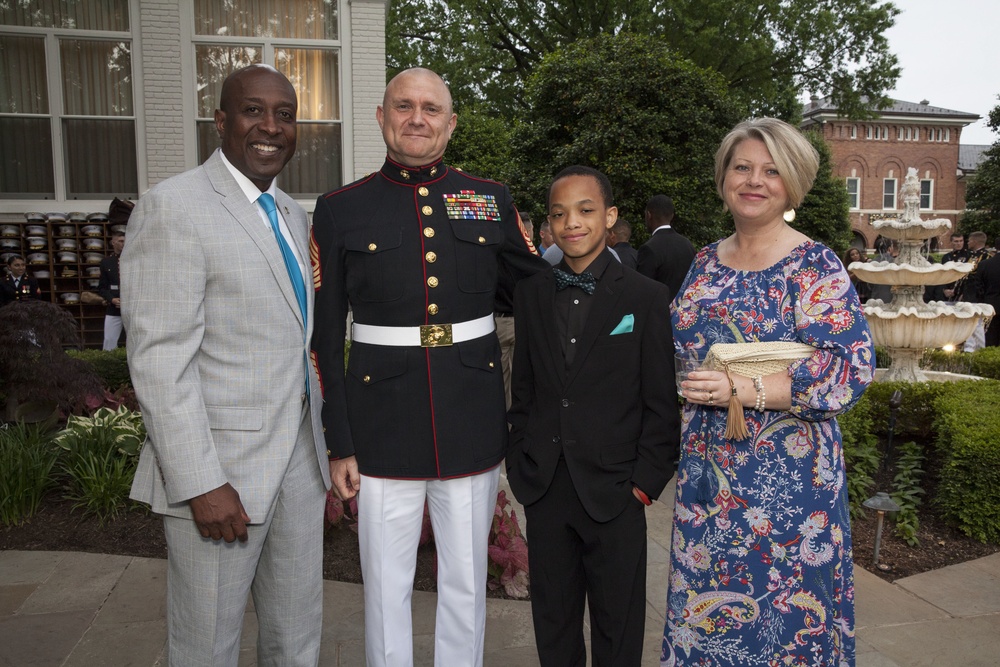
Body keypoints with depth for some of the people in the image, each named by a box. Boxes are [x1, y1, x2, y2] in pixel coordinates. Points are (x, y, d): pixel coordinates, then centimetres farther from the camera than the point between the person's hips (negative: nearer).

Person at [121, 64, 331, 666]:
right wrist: (200, 483, -19)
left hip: (300, 462, 7)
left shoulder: (293, 215, 12)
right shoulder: (173, 208, -12)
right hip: (221, 470, -7)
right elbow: (160, 360, -17)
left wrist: (323, 447, 15)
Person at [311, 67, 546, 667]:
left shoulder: (493, 201, 5)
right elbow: (325, 337, 0)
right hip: (383, 430, -1)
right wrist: (339, 445, -2)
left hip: (473, 427, 2)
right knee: (386, 588, 13)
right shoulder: (340, 211, 1)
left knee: (467, 583, 15)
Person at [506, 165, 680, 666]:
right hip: (544, 492, 4)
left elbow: (661, 404, -5)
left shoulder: (647, 298, -5)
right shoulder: (531, 295, 6)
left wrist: (644, 484, -8)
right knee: (552, 623, 18)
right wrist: (520, 469, 5)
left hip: (613, 493, -3)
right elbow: (523, 390, 10)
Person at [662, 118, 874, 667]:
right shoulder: (706, 261, 9)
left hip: (786, 474, -5)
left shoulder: (816, 266, -8)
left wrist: (746, 389, -23)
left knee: (781, 611, 7)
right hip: (706, 470, 5)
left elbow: (852, 367, -16)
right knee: (705, 603, 15)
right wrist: (680, 377, -2)